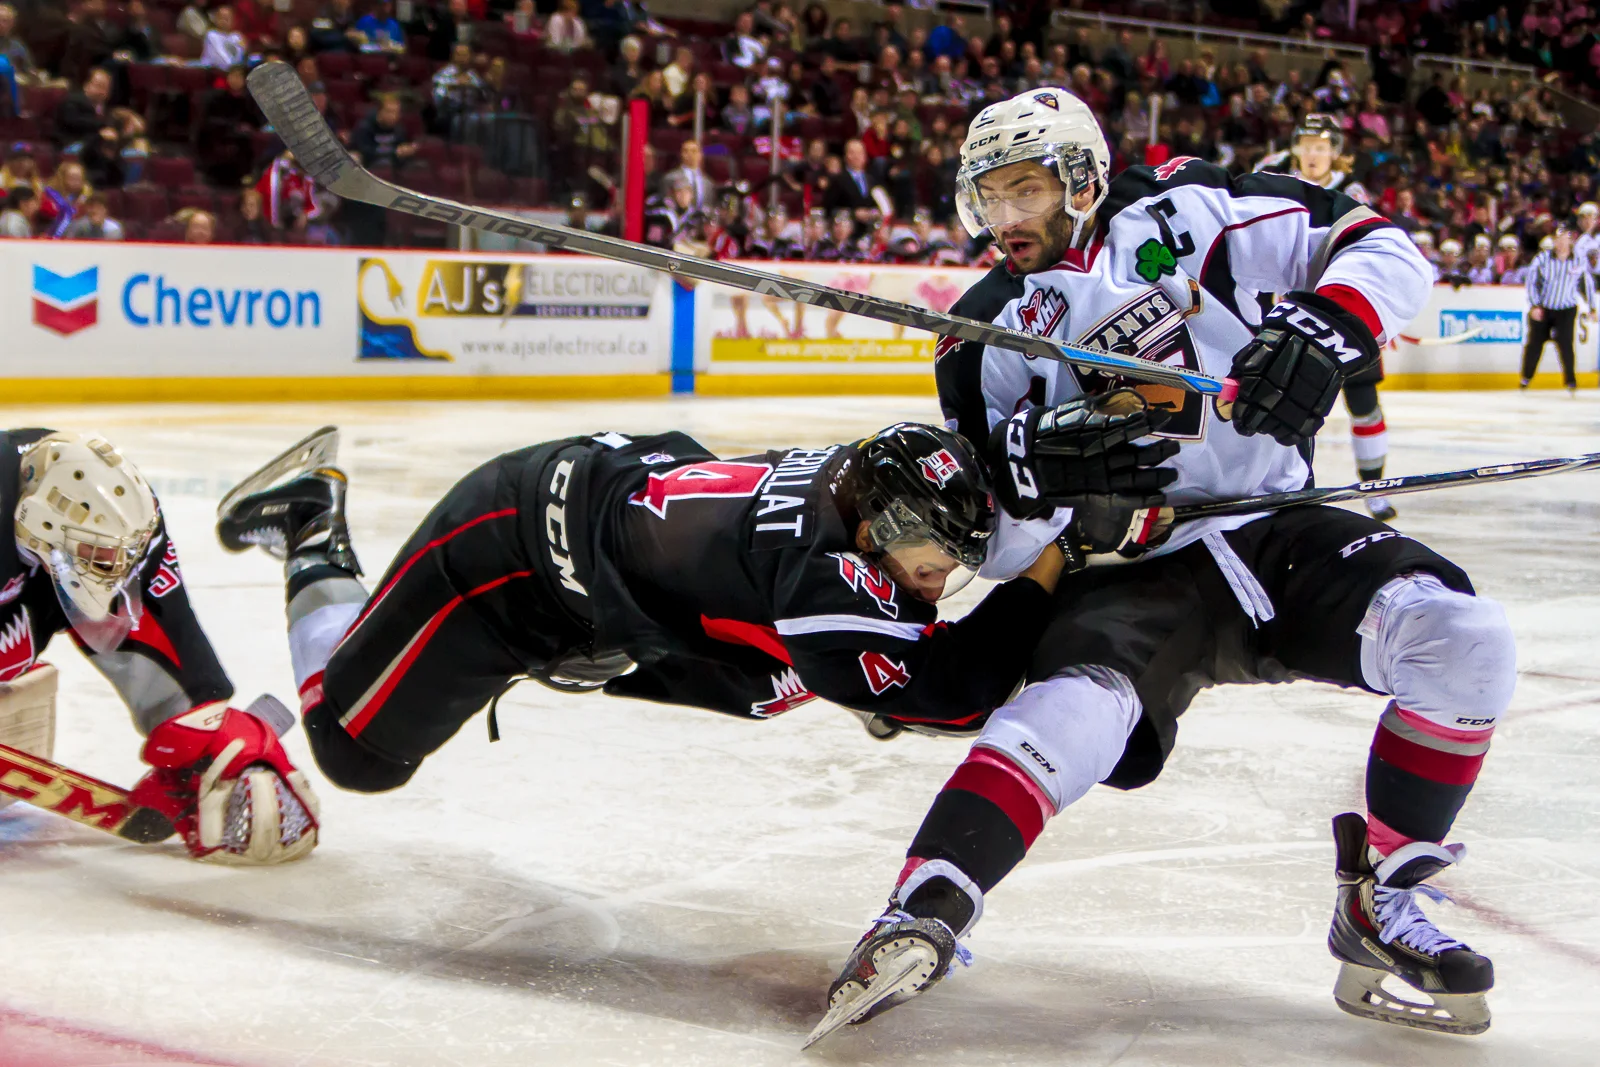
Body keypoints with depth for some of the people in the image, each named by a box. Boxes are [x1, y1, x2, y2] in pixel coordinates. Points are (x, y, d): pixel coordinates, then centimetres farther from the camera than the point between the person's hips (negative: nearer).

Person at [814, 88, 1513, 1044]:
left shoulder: (1186, 217, -2)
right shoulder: (987, 339, 4)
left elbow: (1382, 247, -4)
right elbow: (991, 546, 2)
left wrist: (1326, 327, -25)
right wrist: (1034, 470, -20)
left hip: (1275, 533, 1)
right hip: (1131, 579, 0)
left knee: (1465, 640, -21)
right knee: (1076, 704, -32)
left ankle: (1380, 908, -8)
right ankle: (921, 918, -34)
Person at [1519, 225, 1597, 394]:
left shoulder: (1579, 262, -4)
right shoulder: (1543, 258, -8)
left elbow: (1587, 284, 10)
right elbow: (1531, 280, -7)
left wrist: (1592, 307, 12)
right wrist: (1534, 305, -14)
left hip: (1566, 310, 0)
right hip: (1541, 308, 0)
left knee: (1564, 342, -13)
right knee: (1534, 342, 4)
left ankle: (1570, 380, -1)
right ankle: (1526, 376, 23)